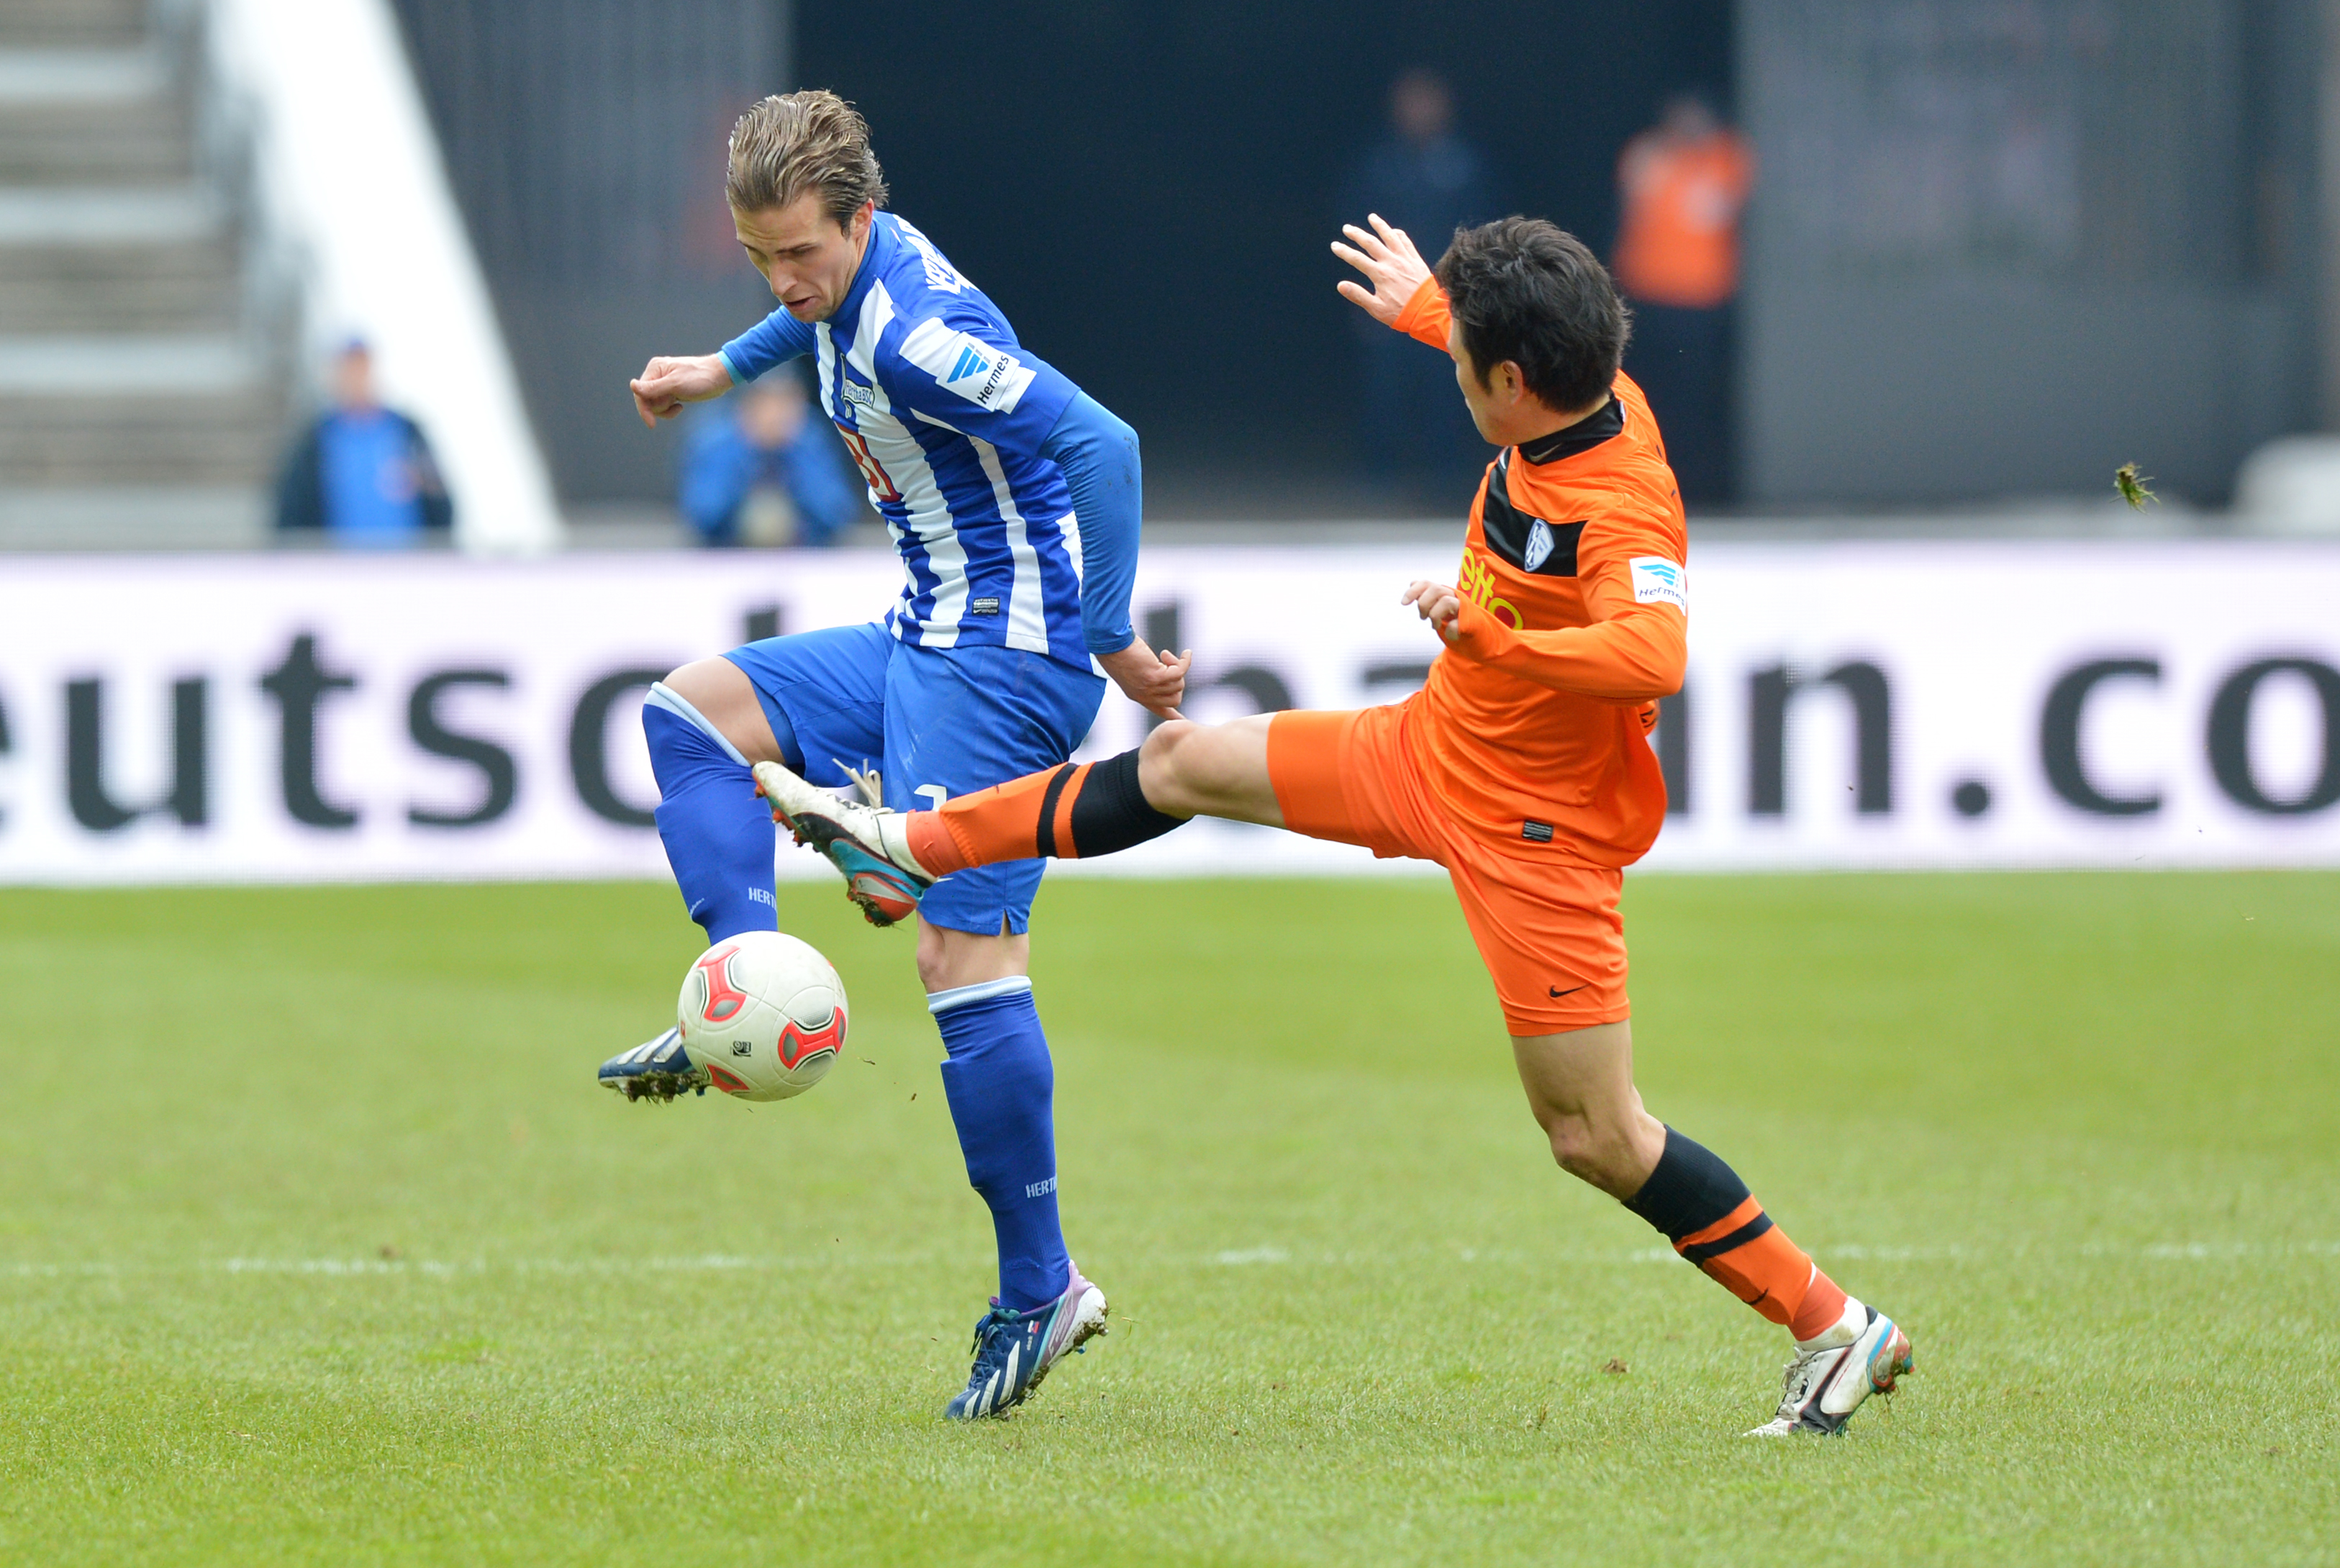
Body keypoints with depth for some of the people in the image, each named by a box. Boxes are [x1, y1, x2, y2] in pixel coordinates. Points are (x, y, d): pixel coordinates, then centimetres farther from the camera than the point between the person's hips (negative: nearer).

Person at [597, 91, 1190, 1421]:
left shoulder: (921, 337, -24)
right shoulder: (853, 267, 5)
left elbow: (1102, 447, -30)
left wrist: (1113, 644, -26)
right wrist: (729, 368, 42)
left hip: (1003, 659, -11)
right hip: (928, 646, 11)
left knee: (964, 955, -13)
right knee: (692, 711, 13)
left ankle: (1040, 1288, -9)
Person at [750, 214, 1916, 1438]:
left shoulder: (1622, 515, -33)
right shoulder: (1587, 402, -8)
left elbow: (1656, 653, -51)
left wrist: (1498, 639, -61)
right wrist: (1428, 310, 31)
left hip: (1535, 830, -9)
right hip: (1433, 746, 9)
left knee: (1592, 1134, -5)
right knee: (1184, 763, 16)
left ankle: (1834, 1330, 7)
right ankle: (912, 846, 34)